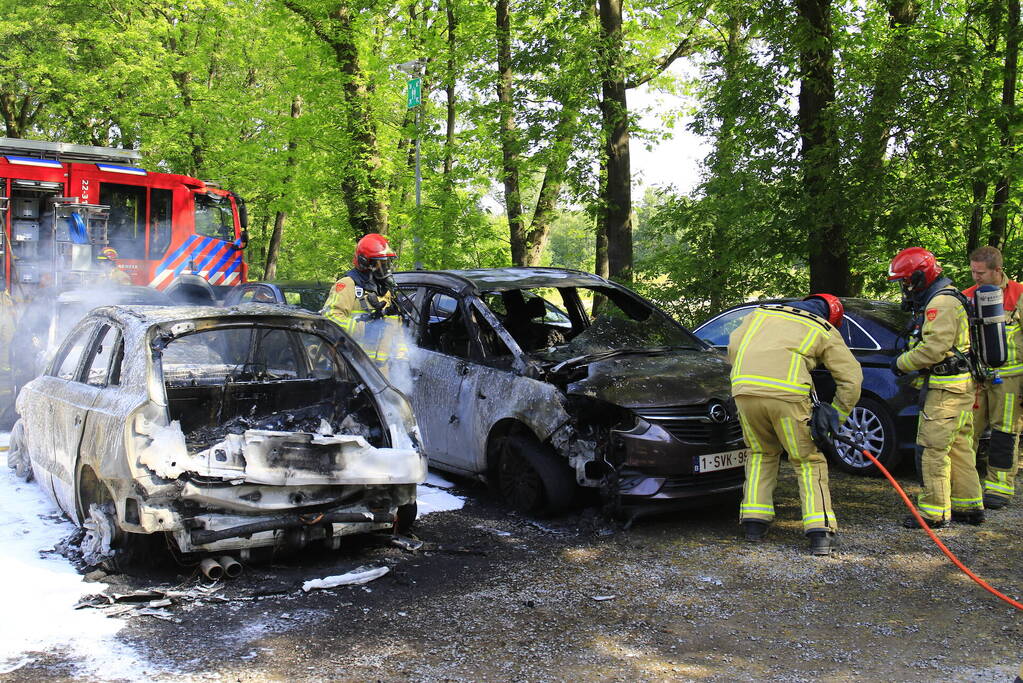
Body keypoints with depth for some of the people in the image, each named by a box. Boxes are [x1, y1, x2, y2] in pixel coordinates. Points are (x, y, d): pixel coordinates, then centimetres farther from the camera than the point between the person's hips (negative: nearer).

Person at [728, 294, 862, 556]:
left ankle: (754, 520, 18)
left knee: (761, 454, 24)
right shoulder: (826, 332, 22)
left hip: (744, 389, 3)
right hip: (787, 394, -3)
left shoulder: (762, 312, 30)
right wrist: (837, 415, 25)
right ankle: (820, 531, 0)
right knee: (808, 461, 11)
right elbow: (851, 378, 17)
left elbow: (733, 346, 23)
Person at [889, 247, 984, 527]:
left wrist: (902, 363, -10)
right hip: (958, 388, 11)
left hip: (946, 389, -11)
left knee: (932, 450, -8)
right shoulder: (938, 301, 19)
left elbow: (935, 348, -22)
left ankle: (934, 512, -4)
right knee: (959, 448, 15)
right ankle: (969, 507, 23)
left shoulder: (942, 303, -15)